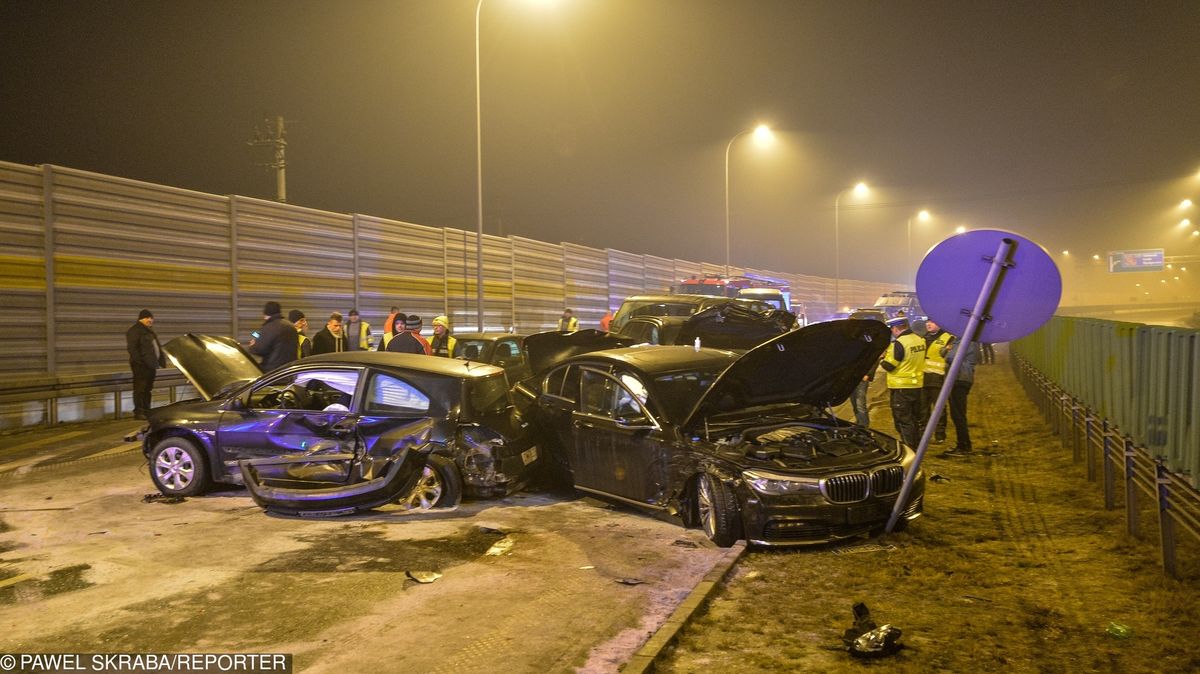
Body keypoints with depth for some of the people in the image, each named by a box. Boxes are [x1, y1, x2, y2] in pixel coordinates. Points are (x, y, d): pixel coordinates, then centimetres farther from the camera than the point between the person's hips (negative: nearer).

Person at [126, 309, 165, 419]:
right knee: (140, 388, -8)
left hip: (151, 364, 9)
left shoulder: (149, 330, 22)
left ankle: (146, 411, 18)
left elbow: (157, 347, 26)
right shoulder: (134, 330, -7)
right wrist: (139, 360, -22)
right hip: (141, 365, -9)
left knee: (148, 389, 12)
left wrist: (161, 360, 18)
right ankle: (138, 412, -7)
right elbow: (131, 348, -16)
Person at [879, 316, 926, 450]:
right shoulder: (920, 341, 6)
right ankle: (916, 445, 27)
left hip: (901, 388, -8)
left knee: (903, 420, -1)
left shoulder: (899, 344, -20)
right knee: (914, 418, 18)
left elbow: (888, 366, -17)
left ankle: (909, 448, -1)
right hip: (917, 384, 8)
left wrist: (884, 355, 2)